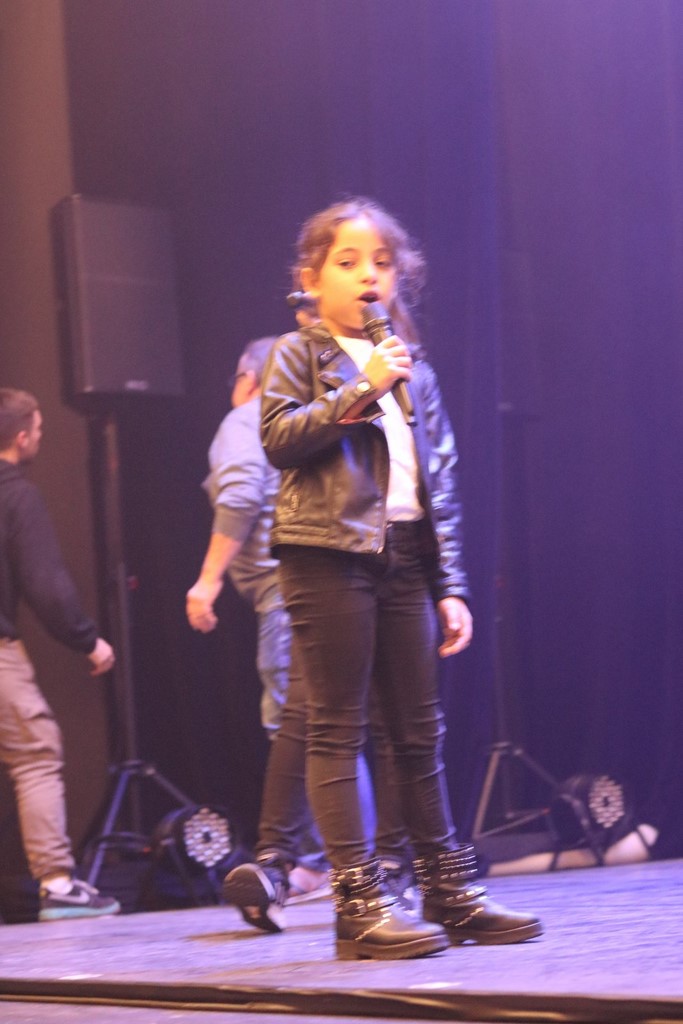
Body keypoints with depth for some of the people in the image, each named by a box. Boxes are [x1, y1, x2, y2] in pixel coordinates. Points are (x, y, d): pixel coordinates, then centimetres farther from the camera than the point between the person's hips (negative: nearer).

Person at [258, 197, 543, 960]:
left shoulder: (413, 370, 19)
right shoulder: (298, 354, 4)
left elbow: (440, 486, 16)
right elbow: (278, 436, -13)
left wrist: (450, 587, 11)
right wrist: (360, 391, -16)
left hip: (402, 558, 6)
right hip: (328, 553, -6)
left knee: (418, 731, 10)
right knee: (338, 730, -5)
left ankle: (448, 893, 17)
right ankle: (360, 905, -5)